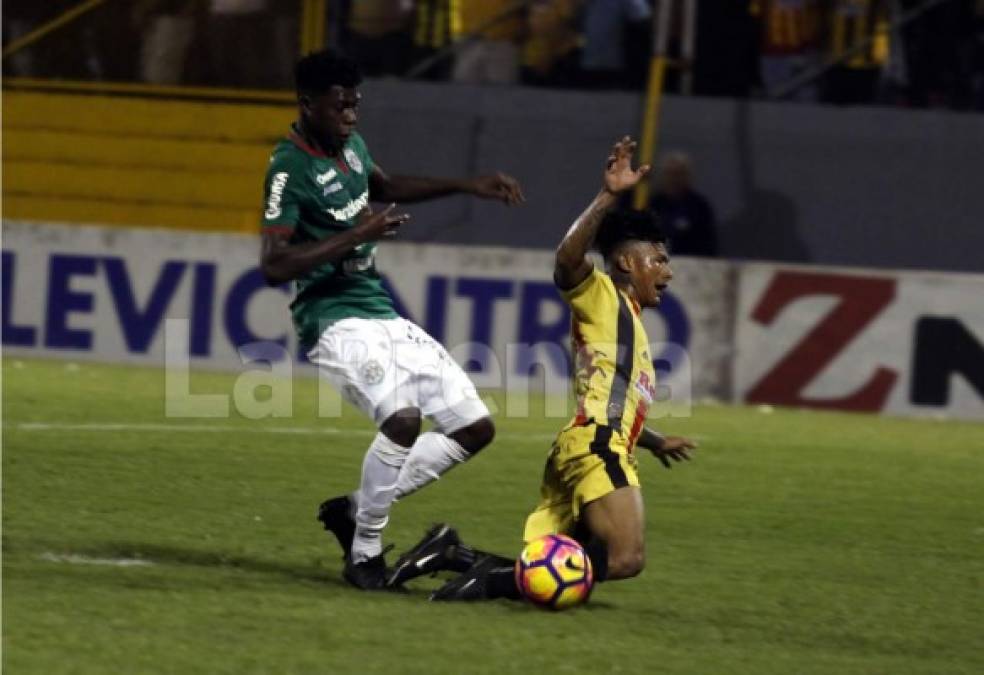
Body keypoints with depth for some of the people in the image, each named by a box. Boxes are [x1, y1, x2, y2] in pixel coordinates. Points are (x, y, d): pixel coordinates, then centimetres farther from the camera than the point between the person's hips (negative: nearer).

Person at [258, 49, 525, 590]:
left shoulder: (349, 145, 11)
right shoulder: (290, 168, -14)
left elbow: (385, 186, 34)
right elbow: (273, 265, -21)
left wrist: (468, 186, 28)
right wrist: (357, 235, -22)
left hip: (387, 317, 9)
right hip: (337, 322, -9)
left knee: (475, 427, 5)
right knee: (404, 417, -33)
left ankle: (355, 509, 13)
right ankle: (364, 554, -14)